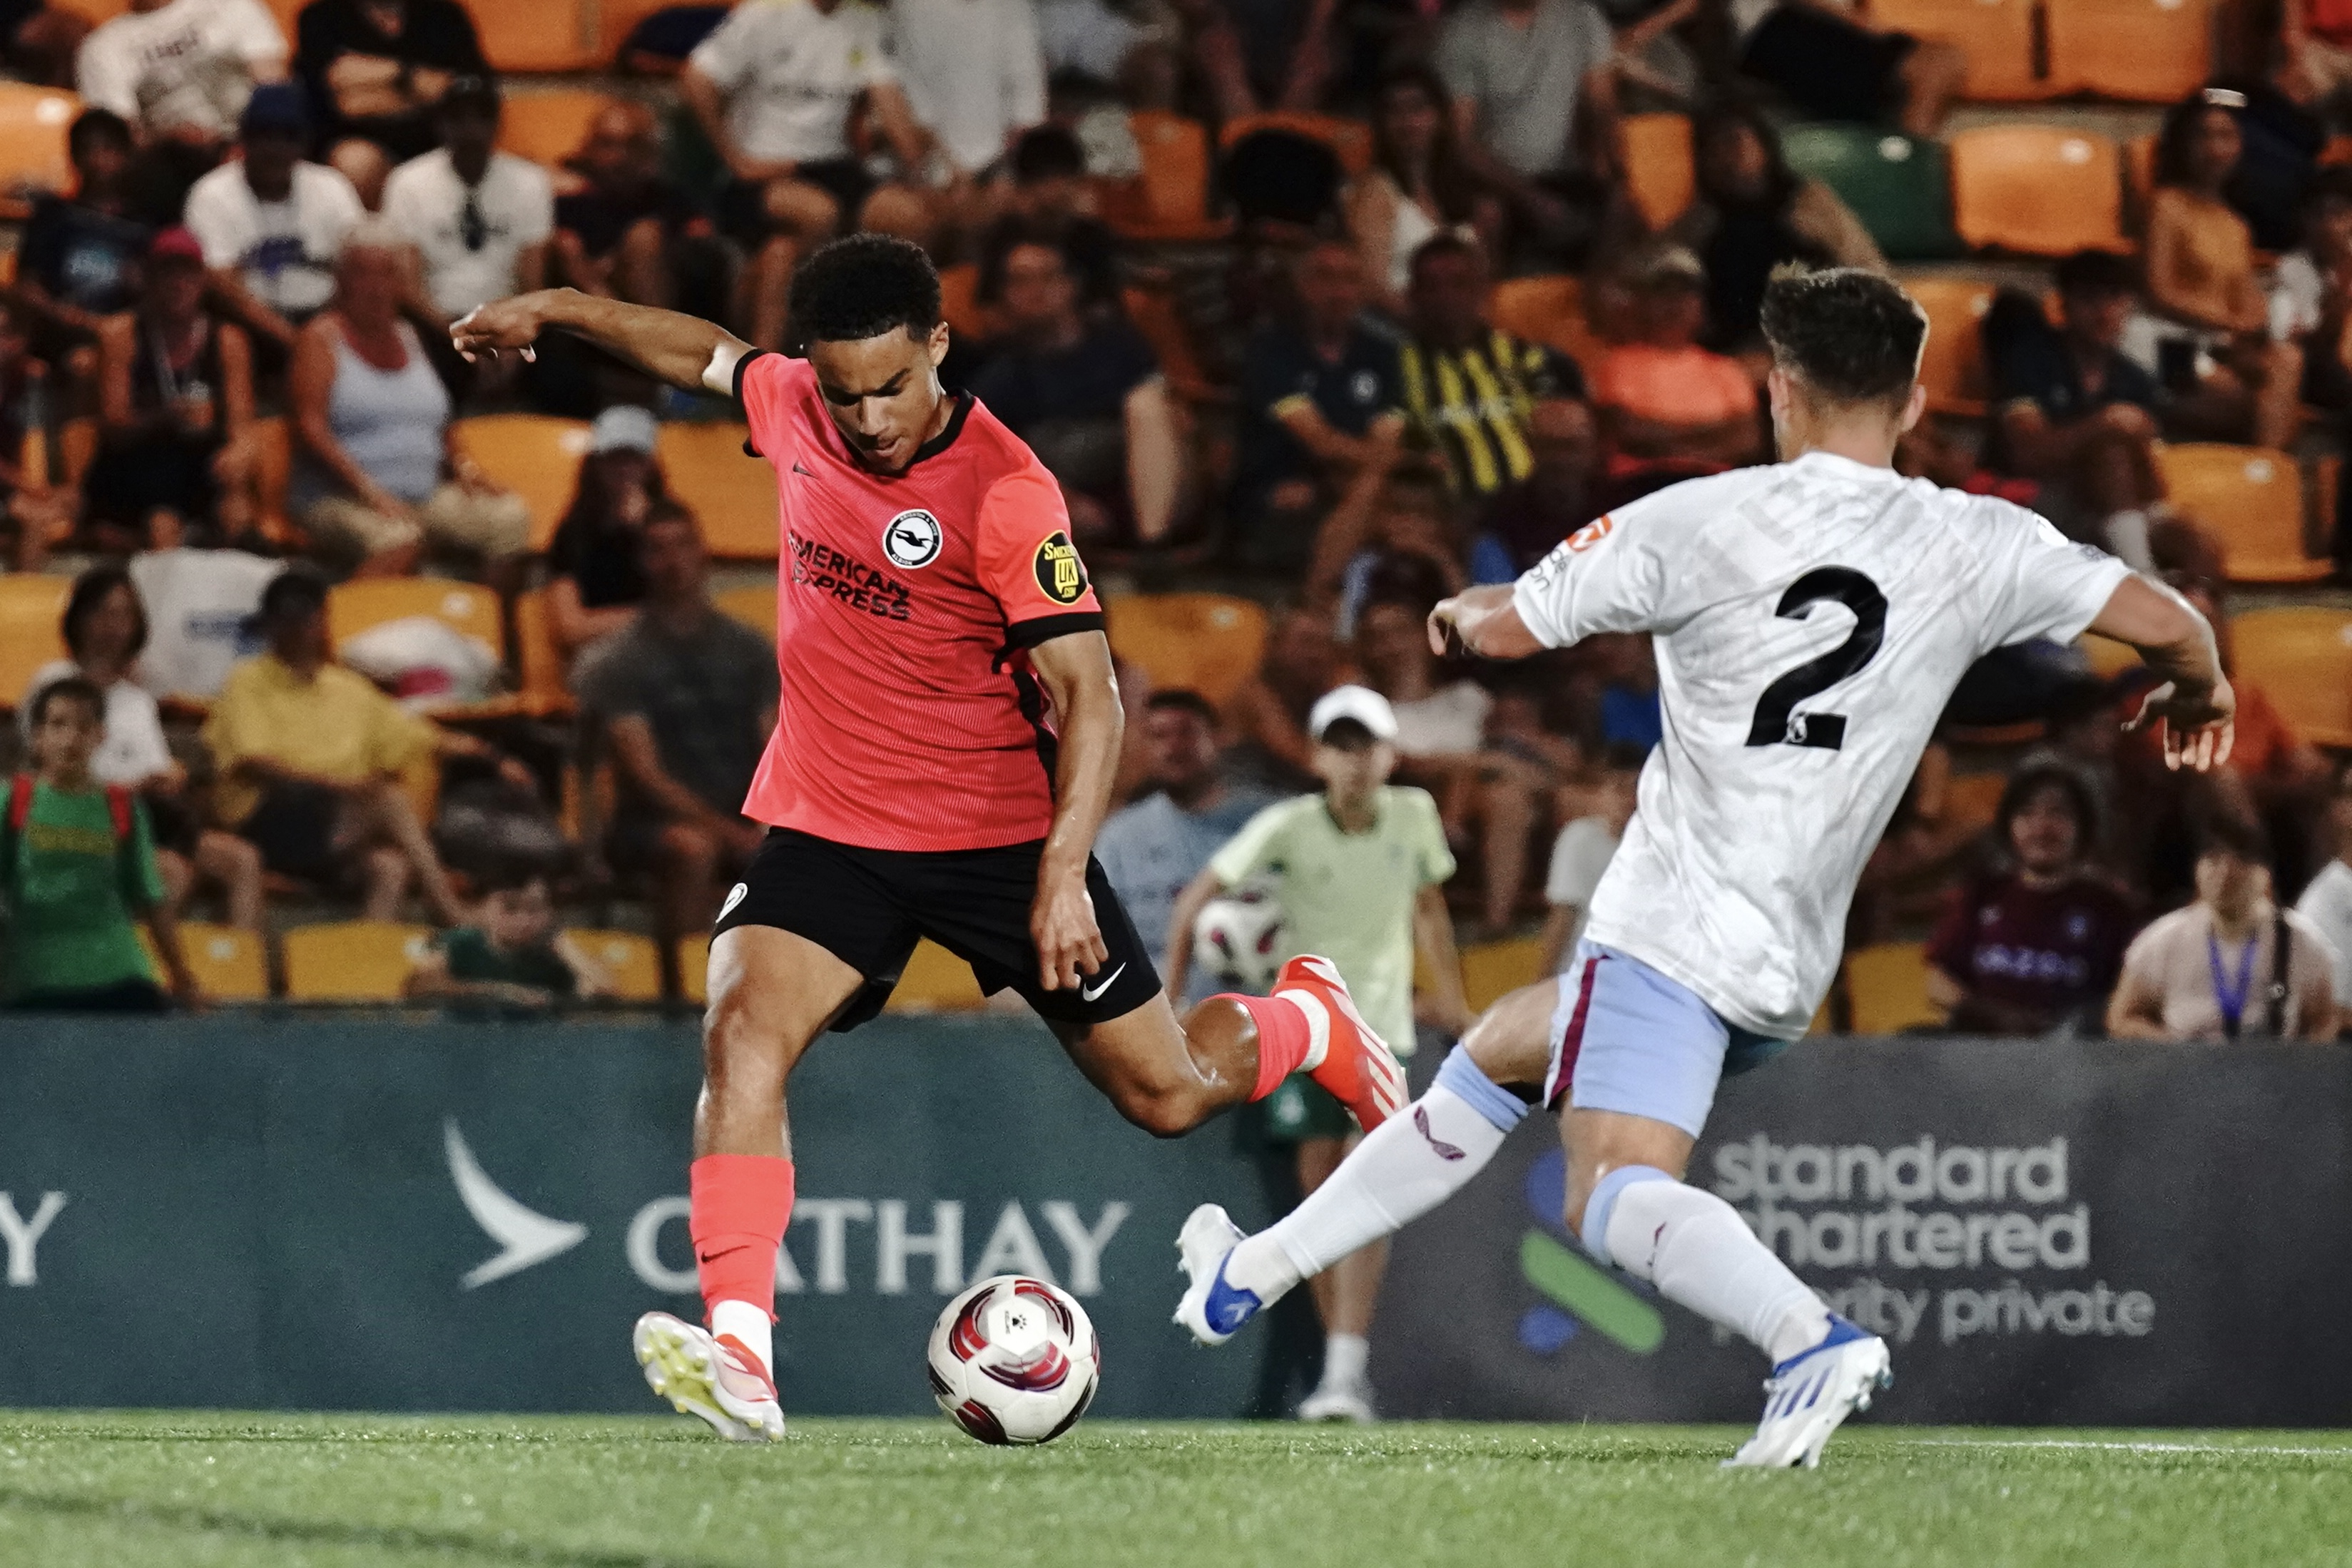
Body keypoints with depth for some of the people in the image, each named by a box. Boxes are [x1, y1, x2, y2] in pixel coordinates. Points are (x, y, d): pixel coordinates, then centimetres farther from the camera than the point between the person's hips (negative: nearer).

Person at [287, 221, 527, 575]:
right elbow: (310, 428, -9)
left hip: (427, 496, 7)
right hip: (339, 501, -7)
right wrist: (369, 490, -19)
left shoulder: (409, 339, 21)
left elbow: (442, 426, 29)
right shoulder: (322, 339, 2)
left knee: (511, 518, -16)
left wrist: (463, 466, 6)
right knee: (398, 540, -39)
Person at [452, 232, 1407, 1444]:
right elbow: (705, 353, 20)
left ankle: (1309, 1021, 42)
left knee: (1167, 1097, 6)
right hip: (829, 829, 4)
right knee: (742, 1030, -24)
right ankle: (739, 1358, -34)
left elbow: (1089, 693, -21)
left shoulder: (1005, 493, -21)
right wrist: (554, 311, 25)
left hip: (1002, 833, -4)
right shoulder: (793, 408, -5)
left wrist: (1064, 873, -31)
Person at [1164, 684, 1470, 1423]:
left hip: (1382, 1025, 0)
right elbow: (1196, 898, -5)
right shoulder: (1288, 827, -11)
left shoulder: (1414, 815, -4)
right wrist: (1170, 996, -8)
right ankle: (1341, 1359, 15)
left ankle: (1347, 1370, -21)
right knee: (1321, 1197, 2)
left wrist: (1452, 999, 17)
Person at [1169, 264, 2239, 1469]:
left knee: (1615, 1197, -20)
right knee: (1497, 1053, 24)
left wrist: (1463, 608, 26)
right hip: (1795, 954, 7)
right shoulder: (1978, 546, 2)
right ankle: (1256, 1276, 30)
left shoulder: (1699, 523, -5)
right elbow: (2163, 624, -2)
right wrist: (2196, 689, 23)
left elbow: (1503, 632, 0)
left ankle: (1814, 1339, -45)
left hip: (1676, 920, -7)